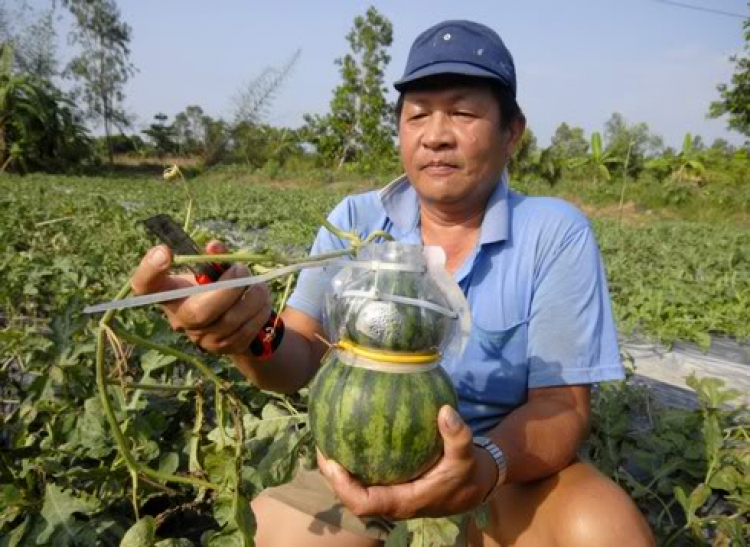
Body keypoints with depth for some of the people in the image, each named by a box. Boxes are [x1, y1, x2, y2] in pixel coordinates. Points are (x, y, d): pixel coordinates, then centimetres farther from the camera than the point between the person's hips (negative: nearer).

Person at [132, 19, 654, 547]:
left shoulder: (557, 235, -10)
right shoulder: (355, 221, -3)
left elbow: (563, 405, -12)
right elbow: (302, 360, -11)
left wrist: (486, 465, -33)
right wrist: (254, 334, -35)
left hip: (507, 472, -1)